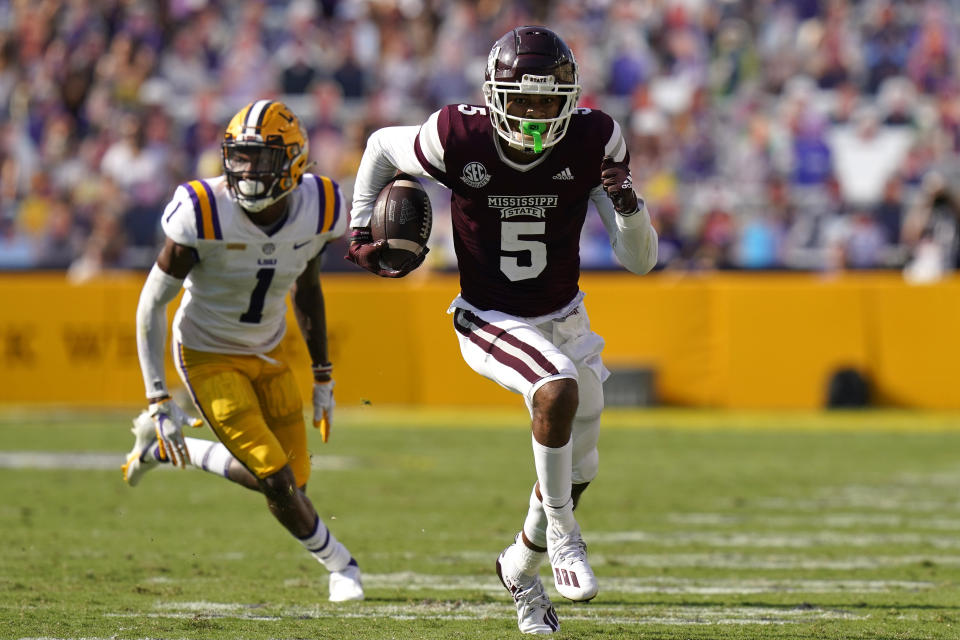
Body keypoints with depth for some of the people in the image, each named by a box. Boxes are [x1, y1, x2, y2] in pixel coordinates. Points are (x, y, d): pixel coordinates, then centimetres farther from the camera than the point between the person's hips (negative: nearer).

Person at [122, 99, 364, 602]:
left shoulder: (317, 210, -15)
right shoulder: (205, 214, -29)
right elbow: (153, 302, -18)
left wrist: (322, 376, 10)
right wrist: (158, 400, -19)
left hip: (268, 353, 5)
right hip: (208, 357, -5)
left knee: (291, 480, 6)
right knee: (276, 482, -11)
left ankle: (162, 447, 27)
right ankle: (338, 564, 19)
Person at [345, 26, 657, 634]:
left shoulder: (591, 141, -16)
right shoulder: (459, 138, -22)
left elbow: (641, 260, -13)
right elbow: (381, 146, 2)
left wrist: (630, 207, -32)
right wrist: (360, 230, 1)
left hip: (564, 317, 4)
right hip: (490, 322, -4)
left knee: (578, 467, 11)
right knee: (558, 388, -33)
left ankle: (521, 565, 39)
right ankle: (561, 533, -16)